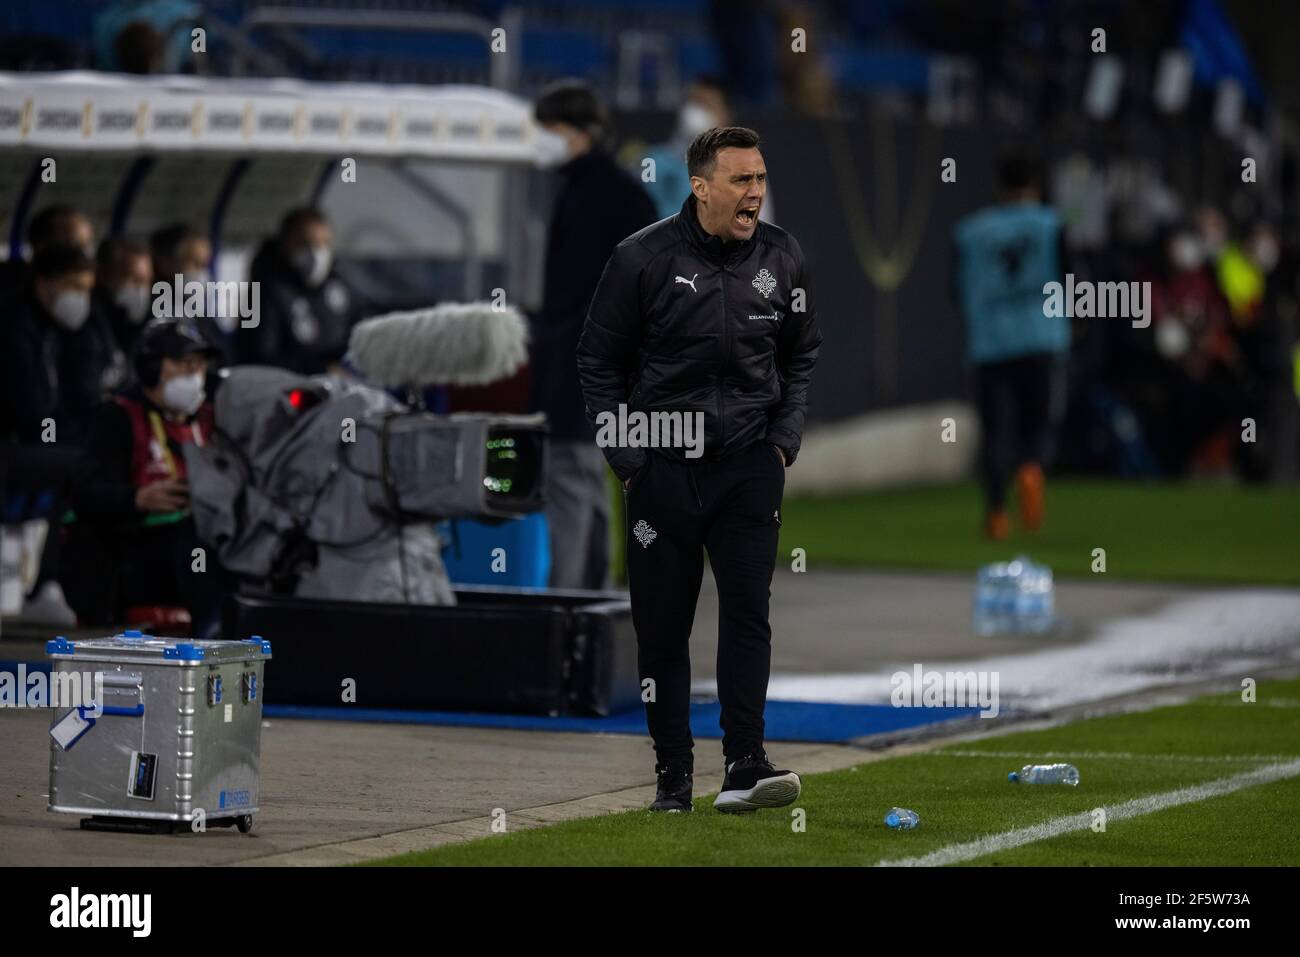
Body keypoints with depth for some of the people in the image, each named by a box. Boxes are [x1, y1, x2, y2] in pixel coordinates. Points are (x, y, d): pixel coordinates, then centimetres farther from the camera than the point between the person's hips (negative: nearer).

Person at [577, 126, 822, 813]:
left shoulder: (781, 258, 3)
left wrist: (784, 441, 6)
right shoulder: (643, 258, -6)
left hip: (749, 464, 1)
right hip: (662, 466, -1)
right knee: (661, 625, 3)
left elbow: (801, 356, 18)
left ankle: (744, 766, -13)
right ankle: (672, 772, 12)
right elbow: (599, 362, 2)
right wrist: (626, 458, -3)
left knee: (747, 608, -11)